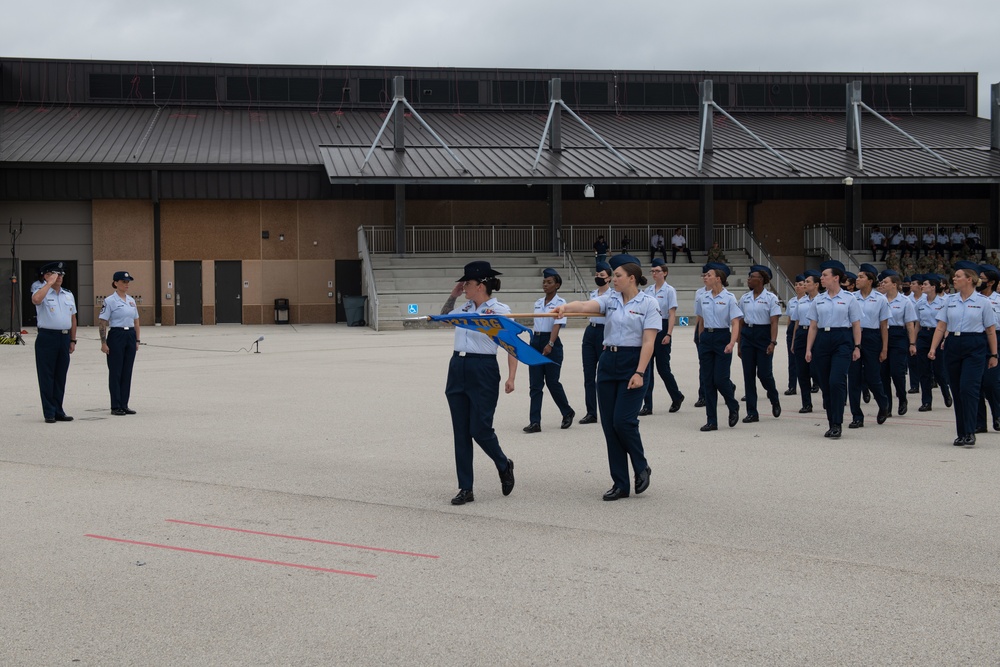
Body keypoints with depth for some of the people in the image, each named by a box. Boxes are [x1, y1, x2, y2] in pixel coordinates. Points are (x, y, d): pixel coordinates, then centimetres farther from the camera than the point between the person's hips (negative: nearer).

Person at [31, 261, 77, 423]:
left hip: (64, 338, 5)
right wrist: (49, 283, -19)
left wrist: (73, 340, 13)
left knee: (61, 376, 10)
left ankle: (58, 411, 17)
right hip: (47, 337, -5)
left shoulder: (68, 295, 15)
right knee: (46, 376, -1)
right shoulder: (42, 292, -3)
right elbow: (36, 299, -29)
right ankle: (49, 413, 3)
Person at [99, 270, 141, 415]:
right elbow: (102, 322, -10)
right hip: (116, 336, -6)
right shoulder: (110, 301, -8)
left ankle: (124, 405, 14)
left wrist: (137, 340, 13)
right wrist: (103, 343, -15)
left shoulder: (131, 300, 11)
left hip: (130, 336, 6)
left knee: (127, 372, 8)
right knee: (115, 372, -1)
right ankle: (115, 407, 4)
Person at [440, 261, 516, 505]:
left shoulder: (500, 310, -7)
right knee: (460, 432, 5)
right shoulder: (464, 309, 10)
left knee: (480, 430, -6)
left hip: (483, 371, -6)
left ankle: (504, 466, 25)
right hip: (457, 368, 6)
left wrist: (511, 377, -18)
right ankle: (465, 489, 11)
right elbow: (443, 317, 30)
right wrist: (453, 295, 15)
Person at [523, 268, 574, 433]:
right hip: (536, 341, 6)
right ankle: (535, 422, -2)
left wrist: (550, 344, -31)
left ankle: (568, 413, 25)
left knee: (552, 381, 1)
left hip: (551, 343, -6)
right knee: (535, 384, 0)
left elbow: (557, 324, -19)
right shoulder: (538, 303, 12)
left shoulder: (560, 303, -7)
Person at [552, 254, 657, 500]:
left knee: (623, 420, -13)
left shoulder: (648, 303, -4)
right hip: (608, 362, 5)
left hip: (633, 363, -5)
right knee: (609, 424, 3)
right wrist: (566, 307, -31)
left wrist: (639, 373, -19)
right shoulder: (611, 298, 8)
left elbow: (648, 342, -11)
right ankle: (620, 484, 11)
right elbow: (586, 306, -11)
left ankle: (641, 467, 14)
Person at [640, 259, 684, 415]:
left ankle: (677, 397, 25)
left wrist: (668, 334, -17)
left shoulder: (669, 291, -6)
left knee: (662, 367, 0)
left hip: (662, 328, -5)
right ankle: (647, 405, 3)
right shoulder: (648, 290, 10)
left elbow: (672, 314, -10)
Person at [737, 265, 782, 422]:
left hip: (763, 335, -4)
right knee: (748, 375, 1)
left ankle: (774, 400, 26)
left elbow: (774, 322, -10)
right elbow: (741, 322, 12)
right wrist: (739, 344, 11)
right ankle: (752, 412, 6)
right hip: (747, 335, 4)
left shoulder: (770, 298, -5)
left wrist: (772, 342, -20)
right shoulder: (744, 298, 9)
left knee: (763, 373, -5)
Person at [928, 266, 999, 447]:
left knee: (968, 388, -14)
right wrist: (933, 348, -2)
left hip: (975, 347, -5)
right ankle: (961, 433, 14)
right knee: (957, 391, 7)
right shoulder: (951, 300, 10)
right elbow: (941, 327, 7)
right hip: (954, 346, 5)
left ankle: (970, 433, -12)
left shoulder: (982, 302, -1)